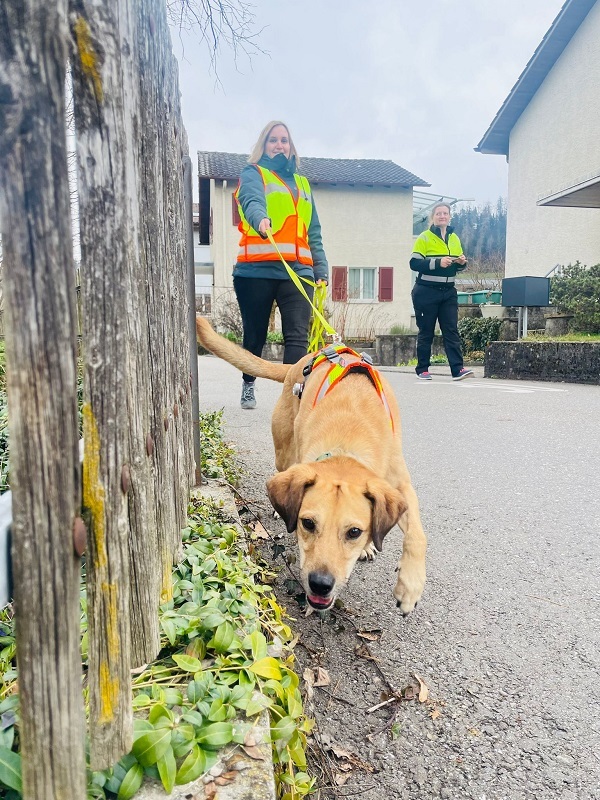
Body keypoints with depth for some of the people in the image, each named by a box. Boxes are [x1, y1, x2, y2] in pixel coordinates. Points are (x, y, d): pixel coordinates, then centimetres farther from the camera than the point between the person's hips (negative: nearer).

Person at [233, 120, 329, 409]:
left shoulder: (302, 184, 24)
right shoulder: (253, 174, 9)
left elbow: (313, 232, 22)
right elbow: (251, 200, -16)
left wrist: (321, 269, 10)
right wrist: (261, 219, -39)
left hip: (298, 271, 3)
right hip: (257, 269, -3)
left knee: (298, 336, -12)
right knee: (255, 335, 6)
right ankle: (248, 386, 28)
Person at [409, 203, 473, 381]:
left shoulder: (454, 239, 14)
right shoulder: (424, 238, -2)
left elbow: (459, 266, 21)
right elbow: (414, 263, -13)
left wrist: (462, 263, -2)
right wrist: (438, 263, -23)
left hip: (448, 292, 5)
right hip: (426, 292, -4)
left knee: (451, 330, -3)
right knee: (426, 332, 2)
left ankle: (457, 369, -6)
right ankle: (422, 369, 12)